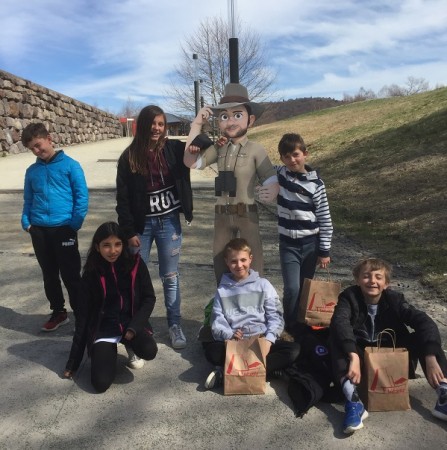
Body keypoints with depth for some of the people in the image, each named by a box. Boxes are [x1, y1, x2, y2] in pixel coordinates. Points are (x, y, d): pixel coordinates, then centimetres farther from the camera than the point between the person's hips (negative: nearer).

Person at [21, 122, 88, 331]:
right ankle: (58, 312, 30)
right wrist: (26, 222, 3)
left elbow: (82, 196, -6)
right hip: (39, 230, 5)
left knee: (71, 276, 1)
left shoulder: (70, 165, -4)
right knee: (49, 275, 15)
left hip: (64, 229, -5)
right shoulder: (32, 171, 10)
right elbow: (28, 200, 17)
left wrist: (75, 223, -12)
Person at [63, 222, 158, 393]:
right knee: (101, 382, -19)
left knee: (149, 351, -31)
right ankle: (108, 352, 15)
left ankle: (130, 346, 7)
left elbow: (149, 298, -1)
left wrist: (134, 326, -18)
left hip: (132, 323, 1)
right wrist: (73, 361, 0)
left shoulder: (135, 264, -7)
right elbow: (83, 316, -3)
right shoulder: (92, 273, -8)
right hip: (103, 330, 0)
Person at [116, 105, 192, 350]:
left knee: (170, 276, 8)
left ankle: (175, 325, 22)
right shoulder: (129, 157, -4)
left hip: (169, 221, 0)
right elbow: (123, 198, -3)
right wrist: (129, 231, -6)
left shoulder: (174, 149, -3)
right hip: (142, 224, 0)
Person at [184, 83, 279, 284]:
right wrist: (196, 126, -3)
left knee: (252, 260, 5)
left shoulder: (256, 149, -8)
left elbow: (271, 178, -9)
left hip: (246, 213, -4)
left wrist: (271, 192, -34)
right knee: (220, 259, 14)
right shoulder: (218, 148, 4)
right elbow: (191, 162, 0)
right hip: (222, 214, 5)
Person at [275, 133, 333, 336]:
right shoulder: (278, 174, -3)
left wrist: (324, 251, -5)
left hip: (311, 243, 0)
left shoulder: (316, 183, -10)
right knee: (292, 289, -10)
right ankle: (291, 327, 11)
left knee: (305, 288, 11)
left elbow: (325, 219, -6)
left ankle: (302, 325, 31)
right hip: (288, 244, 1)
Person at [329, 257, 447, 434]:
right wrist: (353, 357, -50)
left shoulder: (394, 299, -9)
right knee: (336, 335, -31)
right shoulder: (349, 297, -16)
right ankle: (353, 400, -44)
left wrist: (431, 358, -37)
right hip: (360, 355, -2)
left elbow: (424, 322, -22)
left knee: (425, 335, -18)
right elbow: (339, 322, -36)